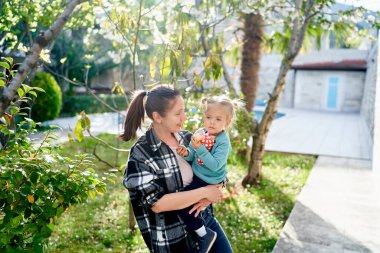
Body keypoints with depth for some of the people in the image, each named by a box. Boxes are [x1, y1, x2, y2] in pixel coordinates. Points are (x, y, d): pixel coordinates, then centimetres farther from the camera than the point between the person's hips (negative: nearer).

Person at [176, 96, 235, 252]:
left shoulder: (223, 141, -22)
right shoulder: (199, 133, -3)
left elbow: (215, 165, -30)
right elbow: (192, 156, 0)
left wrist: (199, 148, -35)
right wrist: (186, 153, -23)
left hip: (209, 182, -8)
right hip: (196, 175, 8)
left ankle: (204, 234, 5)